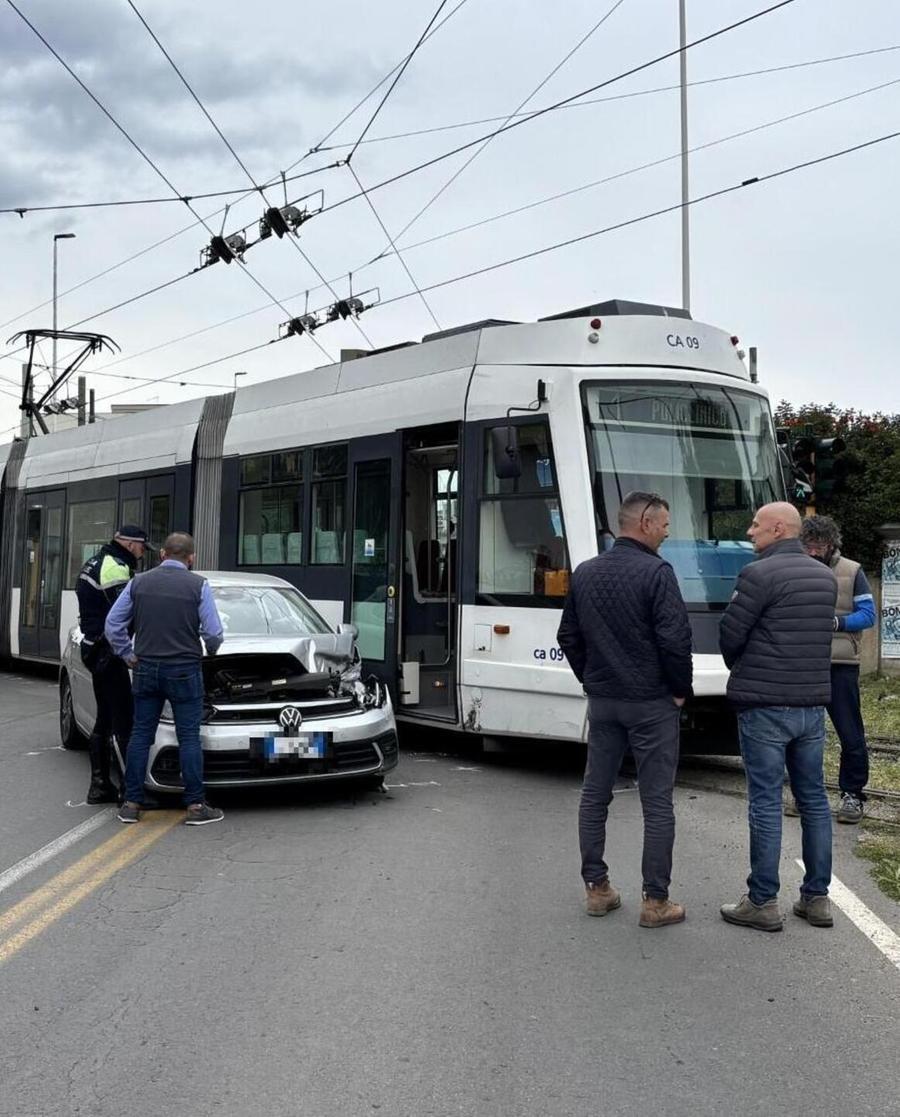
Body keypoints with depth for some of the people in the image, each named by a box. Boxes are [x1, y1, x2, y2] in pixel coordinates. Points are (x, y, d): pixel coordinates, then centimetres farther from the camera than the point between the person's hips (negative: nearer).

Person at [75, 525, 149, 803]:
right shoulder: (115, 567, -14)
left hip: (95, 648, 11)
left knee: (104, 720, 15)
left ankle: (99, 785, 19)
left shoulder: (96, 563, 18)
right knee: (125, 720, -9)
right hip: (107, 651, -11)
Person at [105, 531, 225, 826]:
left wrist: (128, 655, 14)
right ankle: (195, 806, 2)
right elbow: (213, 632, -8)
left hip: (146, 669, 3)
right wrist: (210, 653, 12)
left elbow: (113, 623, 4)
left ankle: (131, 804, 12)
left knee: (140, 734, 10)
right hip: (184, 669, -3)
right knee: (189, 737, 1)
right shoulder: (198, 585, -7)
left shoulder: (139, 582, 4)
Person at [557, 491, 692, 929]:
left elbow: (568, 635, 13)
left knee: (594, 794, 13)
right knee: (657, 803, 1)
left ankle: (596, 888, 18)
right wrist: (681, 690, -5)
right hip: (651, 703, -6)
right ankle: (655, 901, 4)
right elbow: (675, 639, -18)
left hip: (602, 700, 6)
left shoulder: (585, 573, 7)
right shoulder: (656, 572, -14)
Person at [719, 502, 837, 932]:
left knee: (765, 803, -1)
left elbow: (729, 635, -9)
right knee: (813, 799, 12)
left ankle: (763, 902, 4)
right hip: (813, 703, 7)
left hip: (765, 704, -7)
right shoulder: (825, 577, 11)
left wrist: (738, 669, 11)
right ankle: (816, 897, 18)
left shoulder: (759, 574, -14)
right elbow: (821, 633, 16)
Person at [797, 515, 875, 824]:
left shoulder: (852, 572, 1)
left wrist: (835, 621, -18)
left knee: (850, 734, 1)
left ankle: (853, 795, 12)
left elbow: (867, 615, -2)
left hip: (840, 665, -3)